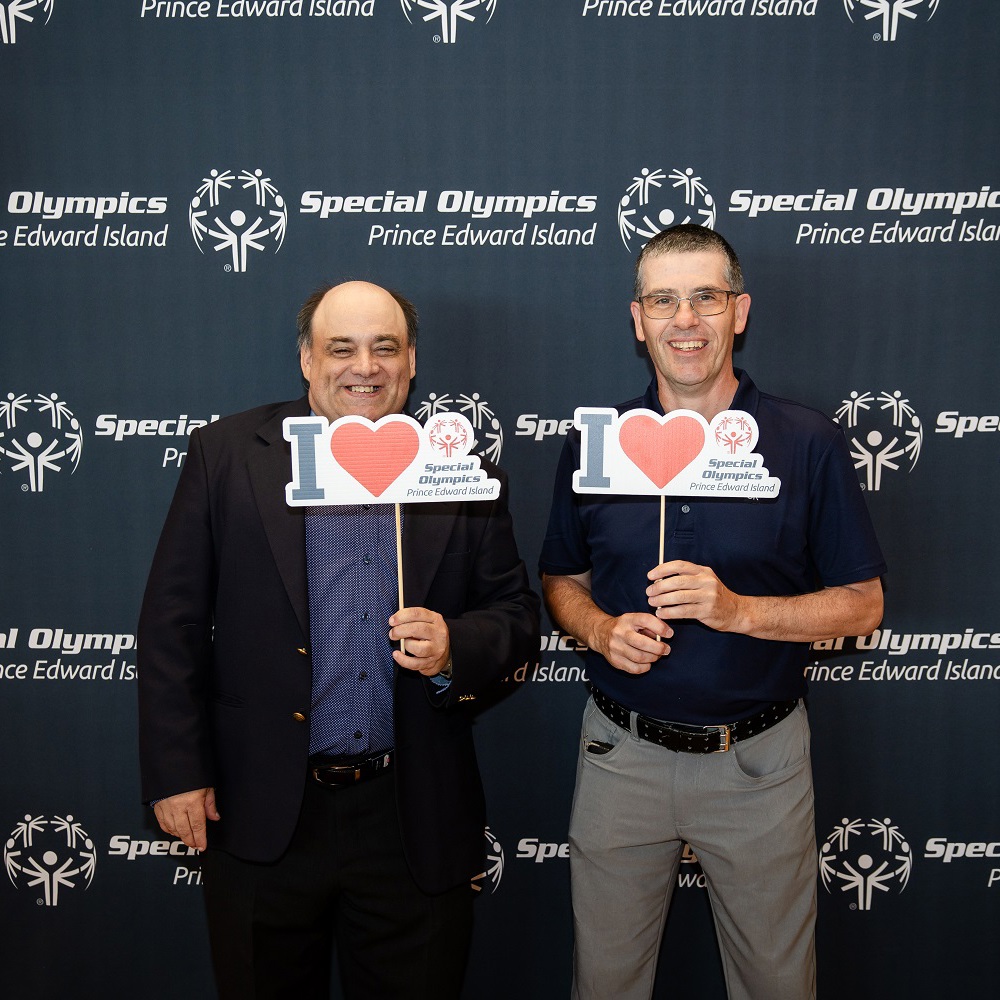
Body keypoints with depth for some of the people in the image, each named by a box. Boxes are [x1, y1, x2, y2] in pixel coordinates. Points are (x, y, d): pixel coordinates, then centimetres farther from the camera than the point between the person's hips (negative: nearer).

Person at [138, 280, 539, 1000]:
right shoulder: (227, 454, -2)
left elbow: (516, 617, 4)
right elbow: (173, 622, -1)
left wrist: (452, 649, -17)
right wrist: (175, 772, -4)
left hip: (415, 824, 1)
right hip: (260, 816, 0)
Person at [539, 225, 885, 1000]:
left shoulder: (810, 444, -7)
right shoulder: (593, 443, -1)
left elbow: (863, 604, -4)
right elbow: (563, 580, 9)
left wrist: (737, 609, -20)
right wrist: (601, 629, -13)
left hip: (759, 758, -1)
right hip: (621, 753, 2)